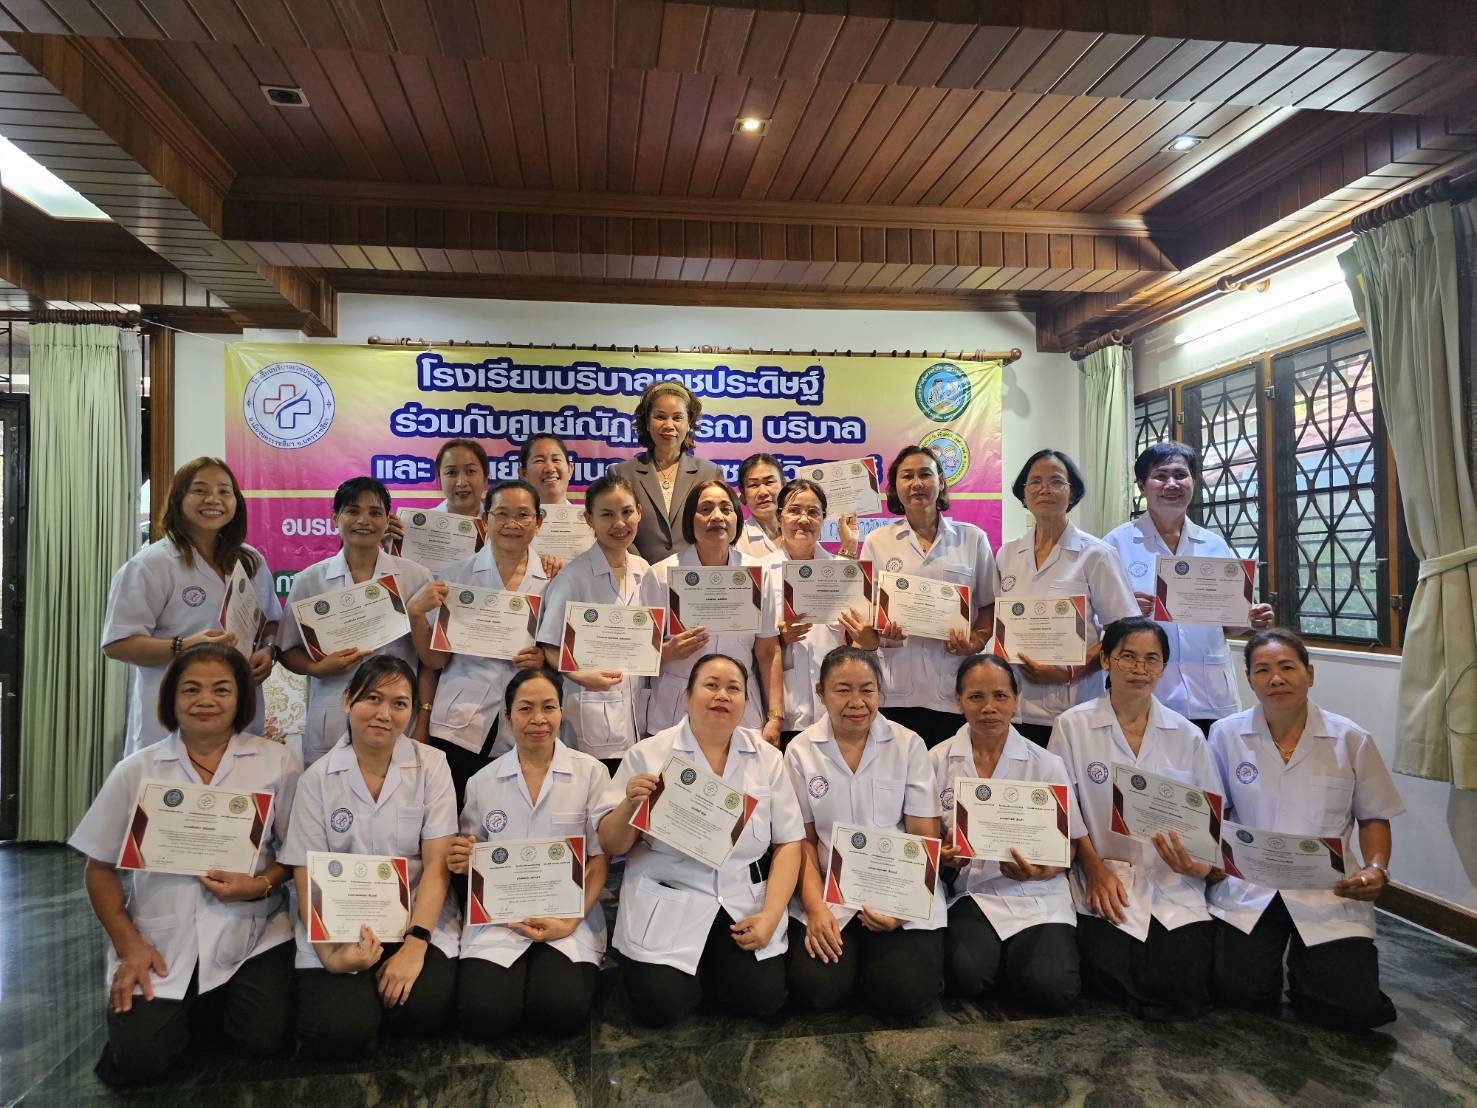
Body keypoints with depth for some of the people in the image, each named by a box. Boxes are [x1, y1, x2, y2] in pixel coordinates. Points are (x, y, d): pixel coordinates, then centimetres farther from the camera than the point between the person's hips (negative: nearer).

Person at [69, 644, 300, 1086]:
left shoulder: (277, 762, -1)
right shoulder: (135, 771, 3)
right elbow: (100, 867, 7)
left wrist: (261, 884, -16)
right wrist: (128, 944, -3)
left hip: (250, 936, -1)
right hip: (159, 940, 1)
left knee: (264, 1039, -14)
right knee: (137, 1058, -14)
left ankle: (210, 1006, 19)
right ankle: (184, 1009, 20)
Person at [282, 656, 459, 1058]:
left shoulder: (431, 765, -2)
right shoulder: (317, 778, -1)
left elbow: (437, 863, -7)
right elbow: (308, 878, -4)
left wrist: (415, 944, -18)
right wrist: (330, 954, -19)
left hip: (418, 920, 0)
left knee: (427, 1007, -25)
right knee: (340, 1033, -22)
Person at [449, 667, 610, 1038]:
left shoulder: (591, 773, -1)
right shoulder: (482, 782, 5)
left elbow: (599, 860, -1)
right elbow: (468, 860, 16)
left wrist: (571, 921, -14)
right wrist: (461, 861, -9)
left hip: (569, 914, -1)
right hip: (498, 915, 2)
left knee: (563, 1011, -24)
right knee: (483, 1015, -21)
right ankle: (512, 978, 11)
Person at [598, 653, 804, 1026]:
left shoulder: (767, 757, 2)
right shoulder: (648, 755, -4)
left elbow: (788, 842, 2)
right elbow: (611, 846, -2)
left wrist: (771, 916, -10)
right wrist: (629, 804, -23)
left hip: (744, 903, 2)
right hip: (667, 905, -2)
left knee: (763, 997, -13)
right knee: (661, 1006, -16)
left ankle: (710, 965, 18)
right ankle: (687, 970, 18)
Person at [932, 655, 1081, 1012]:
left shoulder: (1046, 765, 2)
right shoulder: (938, 760, 2)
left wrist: (1039, 871, -17)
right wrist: (943, 853, -17)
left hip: (1034, 893, 0)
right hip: (966, 891, 0)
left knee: (1051, 988, -23)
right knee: (967, 976, -27)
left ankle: (1014, 957, 10)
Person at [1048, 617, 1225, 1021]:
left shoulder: (1187, 735, 9)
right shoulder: (1073, 726, 1)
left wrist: (1199, 864, -12)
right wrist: (1095, 869, -11)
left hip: (1175, 884, 2)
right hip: (1106, 881, -2)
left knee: (1183, 990, -15)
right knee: (1110, 977, -21)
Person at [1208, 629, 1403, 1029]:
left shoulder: (1351, 740, 0)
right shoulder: (1226, 734, 0)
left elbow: (1374, 817, 9)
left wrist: (1376, 868, -9)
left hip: (1330, 891, 0)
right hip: (1248, 887, 0)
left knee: (1355, 1007, -13)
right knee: (1236, 990, -14)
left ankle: (1304, 960, 20)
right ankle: (1268, 954, 21)